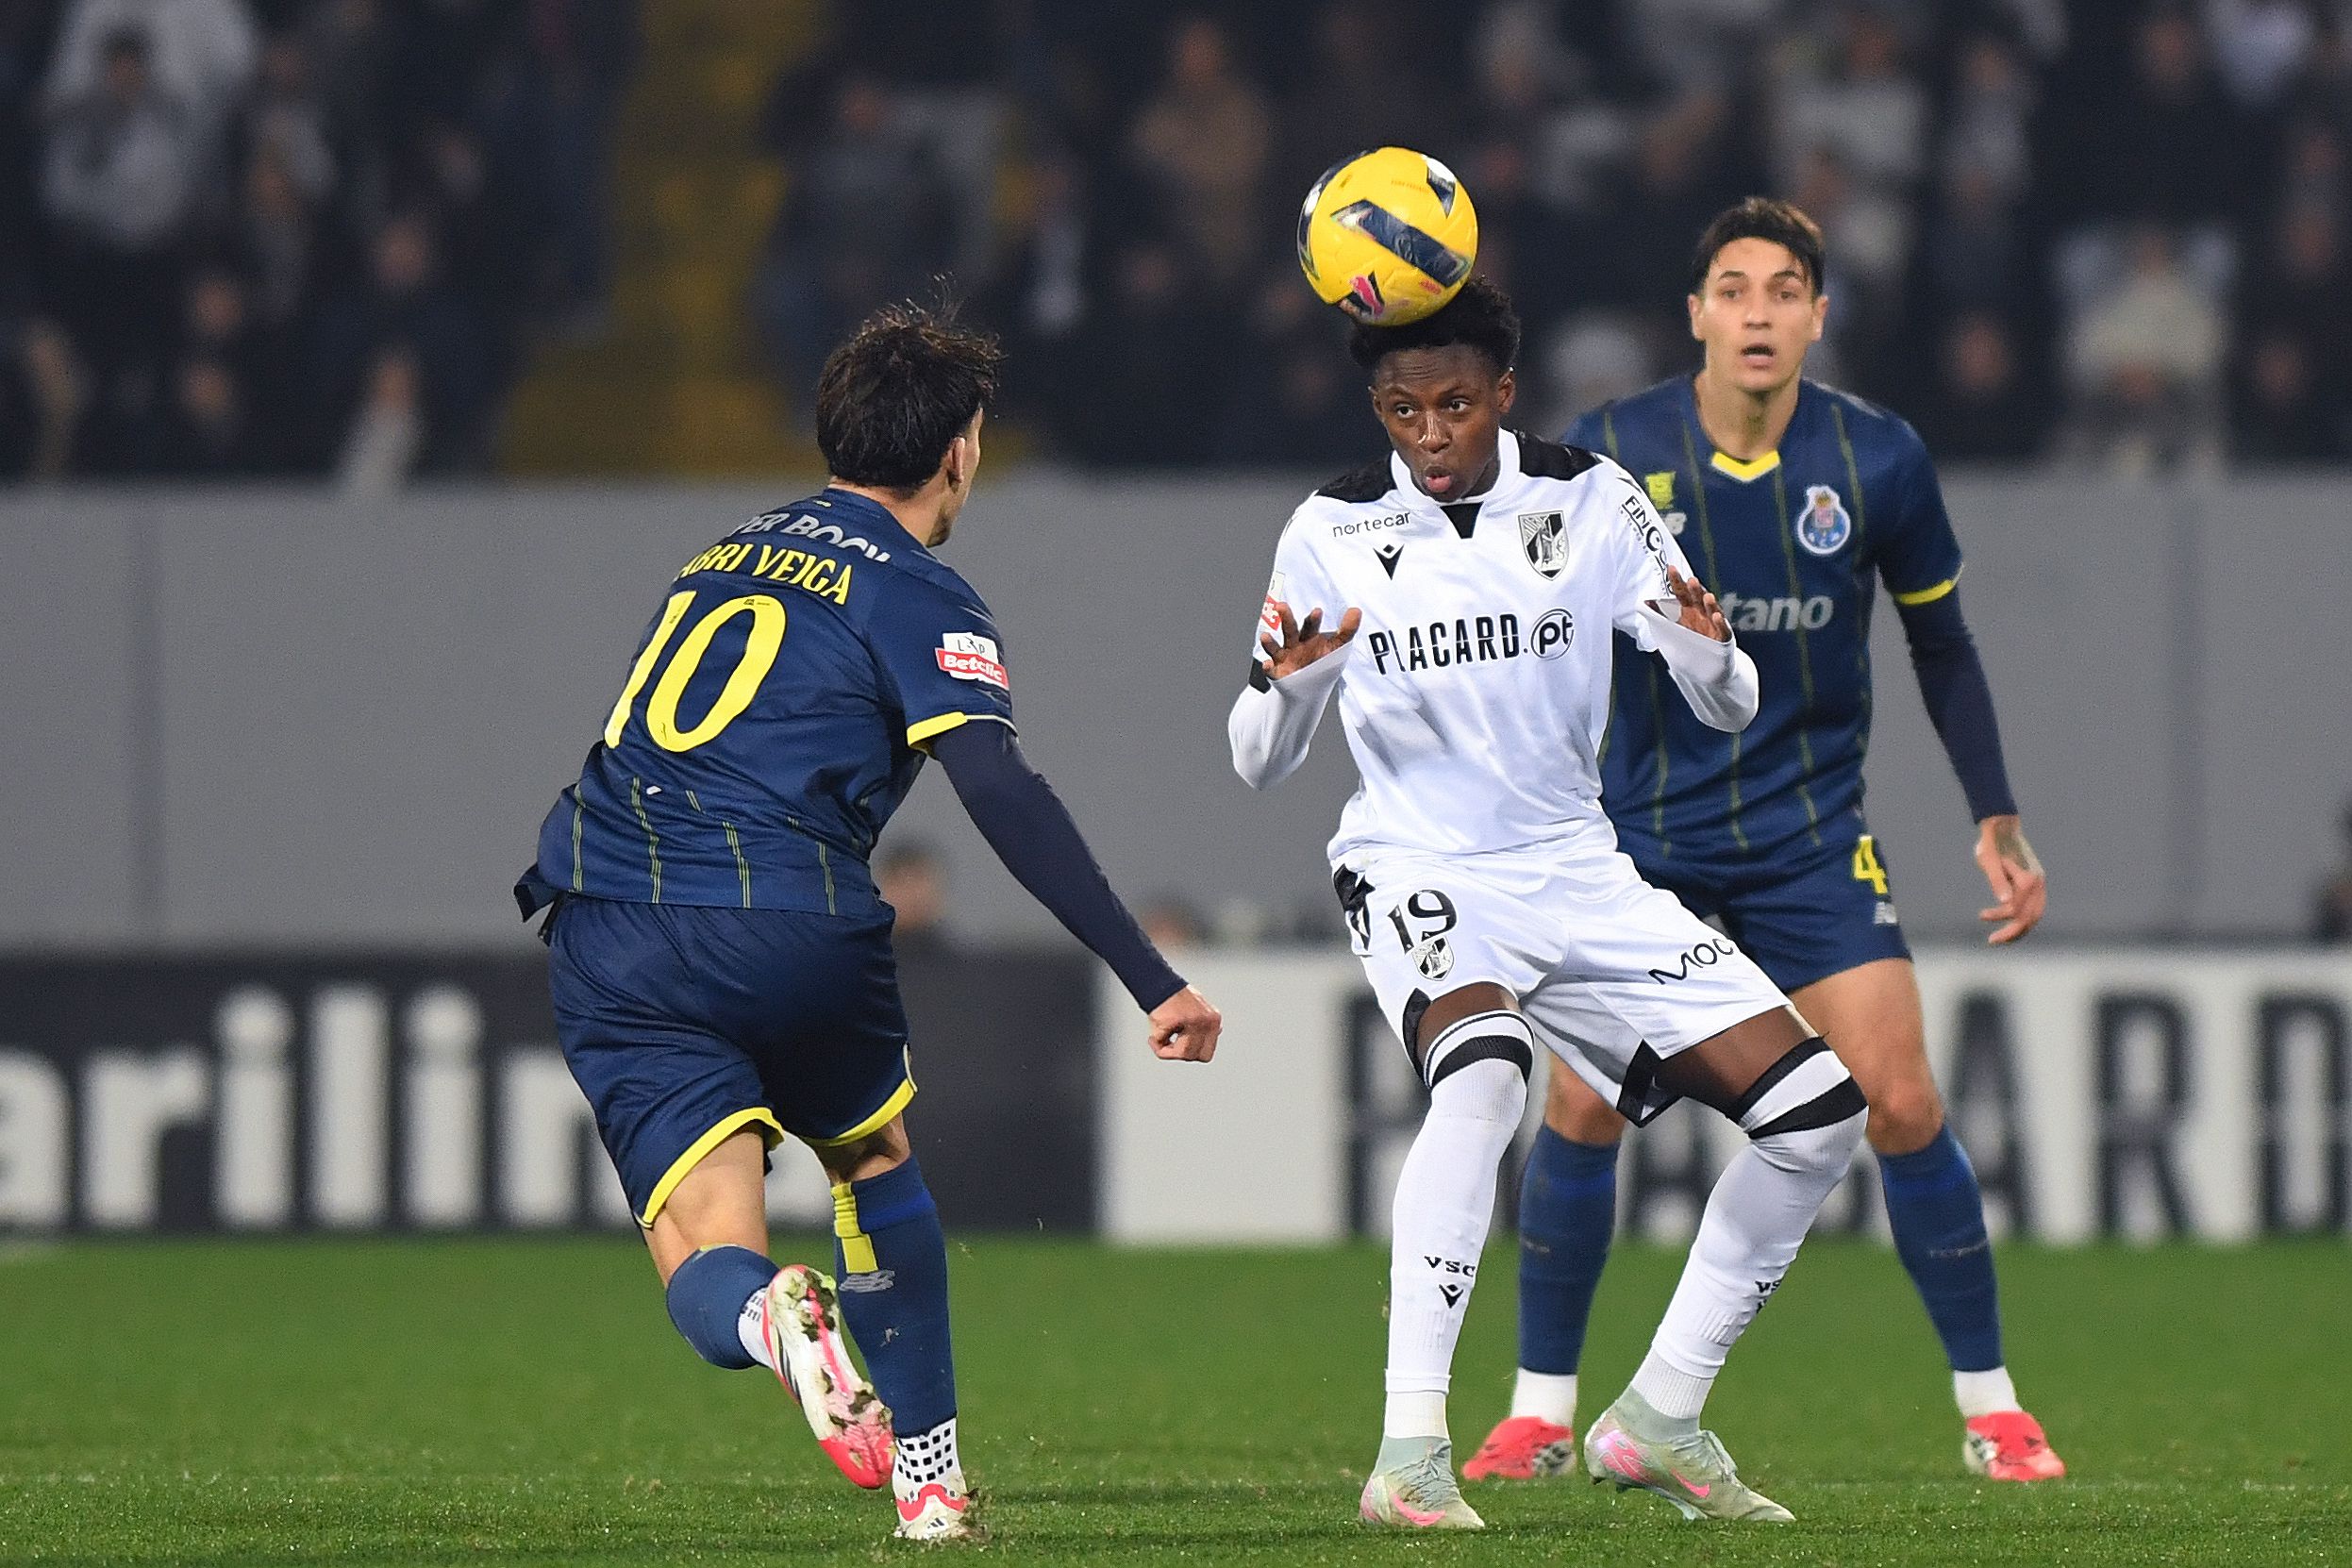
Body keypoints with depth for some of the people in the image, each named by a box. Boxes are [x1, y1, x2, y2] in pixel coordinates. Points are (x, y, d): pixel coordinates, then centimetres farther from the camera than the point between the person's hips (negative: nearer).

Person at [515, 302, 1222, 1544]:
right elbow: (1003, 798, -10)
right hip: (789, 934, -3)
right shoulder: (915, 596, 3)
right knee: (875, 1162, 27)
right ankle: (927, 1479, 27)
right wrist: (1152, 982, -13)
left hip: (605, 940, 3)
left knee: (707, 1258, -3)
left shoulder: (722, 559, 24)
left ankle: (771, 1319, -38)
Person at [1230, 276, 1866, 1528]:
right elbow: (1258, 764, 0)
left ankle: (1658, 1422, 8)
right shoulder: (1334, 533, -3)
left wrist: (1708, 647, -22)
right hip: (1416, 871, -4)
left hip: (1576, 873, 4)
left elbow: (1726, 710, 2)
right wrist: (1279, 680, -22)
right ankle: (1410, 1450, -39)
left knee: (1819, 1112, -5)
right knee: (1482, 1068, -37)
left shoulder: (1589, 502, 0)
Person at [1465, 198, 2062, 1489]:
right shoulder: (1610, 452, -11)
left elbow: (1941, 646, 6)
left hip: (1814, 835, 0)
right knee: (1580, 1106, -7)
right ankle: (1540, 1410, 7)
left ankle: (1990, 1407, 4)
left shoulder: (1878, 462, -8)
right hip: (1644, 830, 0)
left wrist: (1998, 821, 4)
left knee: (1900, 1104, -8)